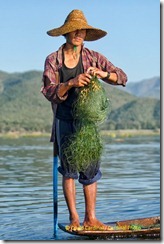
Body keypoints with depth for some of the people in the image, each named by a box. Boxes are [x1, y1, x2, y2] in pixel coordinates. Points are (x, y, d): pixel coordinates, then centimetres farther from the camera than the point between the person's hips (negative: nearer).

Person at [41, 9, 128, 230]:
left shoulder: (93, 58, 4)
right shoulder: (52, 60, 1)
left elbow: (122, 77, 2)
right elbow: (49, 92, -10)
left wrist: (103, 73, -18)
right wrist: (71, 83, -26)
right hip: (64, 121, -1)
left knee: (91, 169, 0)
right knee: (68, 169, 0)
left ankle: (90, 218, 7)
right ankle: (74, 218, 7)